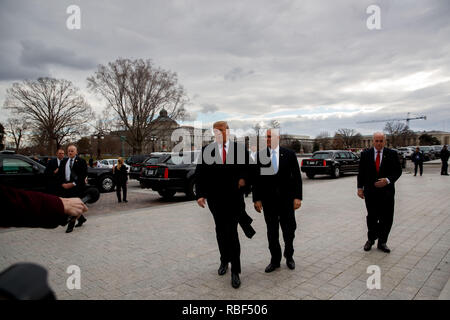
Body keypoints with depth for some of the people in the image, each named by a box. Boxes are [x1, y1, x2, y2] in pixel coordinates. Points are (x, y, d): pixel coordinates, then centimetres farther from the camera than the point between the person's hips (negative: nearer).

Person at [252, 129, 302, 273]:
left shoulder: (289, 154, 0)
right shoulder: (260, 155, 0)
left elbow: (297, 176, 0)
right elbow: (256, 179, 1)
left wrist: (298, 197, -6)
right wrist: (256, 199, -3)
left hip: (286, 199, 0)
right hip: (268, 200, 1)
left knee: (289, 230, 9)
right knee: (272, 232, 8)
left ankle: (289, 256, 33)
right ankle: (275, 260, 25)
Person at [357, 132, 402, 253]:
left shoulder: (392, 154, 1)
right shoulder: (365, 154, 3)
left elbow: (398, 171, 1)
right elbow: (361, 172, 6)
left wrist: (388, 180, -16)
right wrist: (360, 187, 0)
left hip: (387, 192, 0)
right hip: (370, 192, 0)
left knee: (386, 219, 5)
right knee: (372, 217, 8)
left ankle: (382, 242, 20)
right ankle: (370, 240, 26)